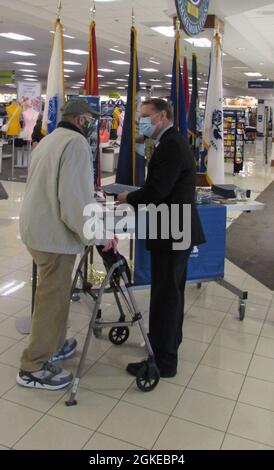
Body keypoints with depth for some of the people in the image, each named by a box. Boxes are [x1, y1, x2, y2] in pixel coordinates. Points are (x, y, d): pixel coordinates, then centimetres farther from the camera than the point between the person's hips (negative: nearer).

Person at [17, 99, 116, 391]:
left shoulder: (49, 140, 17)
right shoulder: (76, 142, -14)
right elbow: (77, 196, -23)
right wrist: (98, 234, -17)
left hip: (37, 227, 10)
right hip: (54, 233, -10)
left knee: (54, 293, 21)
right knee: (52, 298, 0)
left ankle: (53, 345, 36)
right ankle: (33, 368, 10)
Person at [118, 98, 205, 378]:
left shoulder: (170, 146, -18)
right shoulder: (174, 142, 14)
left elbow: (157, 190, -25)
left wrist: (129, 198, -9)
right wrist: (136, 198, 5)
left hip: (171, 232, -10)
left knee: (165, 295, -2)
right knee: (173, 292, 22)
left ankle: (163, 360, 10)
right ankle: (170, 339, 39)